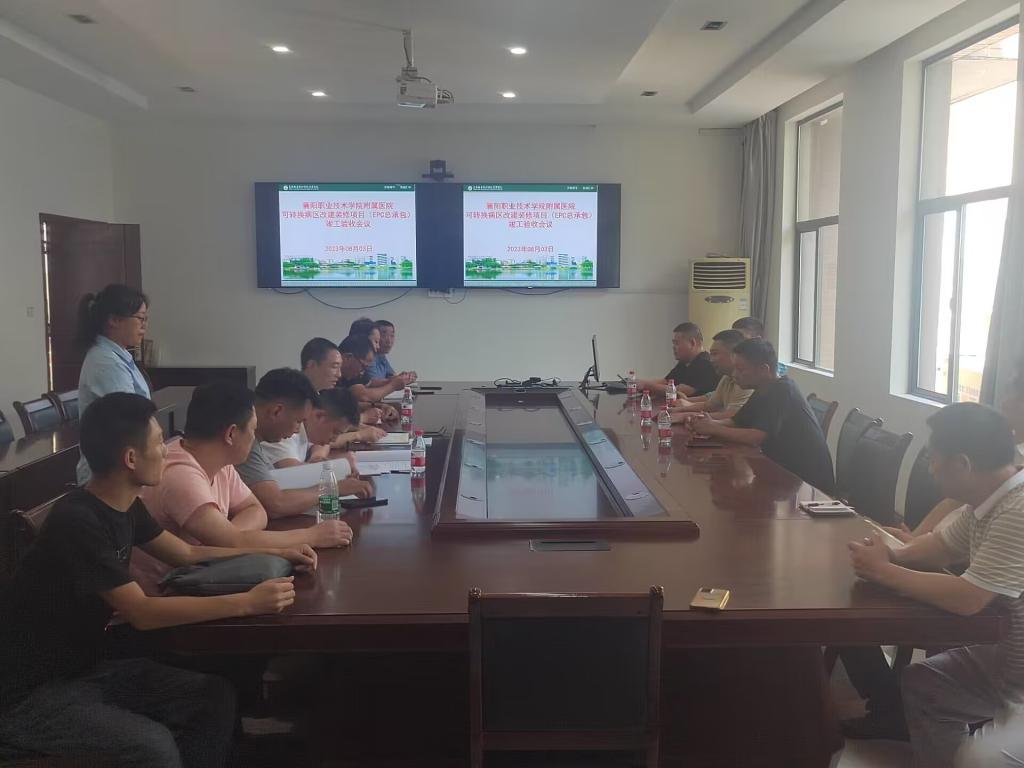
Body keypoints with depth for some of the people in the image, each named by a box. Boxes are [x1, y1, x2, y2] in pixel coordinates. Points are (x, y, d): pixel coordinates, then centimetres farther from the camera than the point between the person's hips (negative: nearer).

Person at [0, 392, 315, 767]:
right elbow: (142, 613, -28)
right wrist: (247, 602, -29)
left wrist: (275, 552, 6)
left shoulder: (125, 507, 2)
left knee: (216, 697, -3)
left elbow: (188, 554, 14)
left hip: (87, 666, 9)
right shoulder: (77, 522, -26)